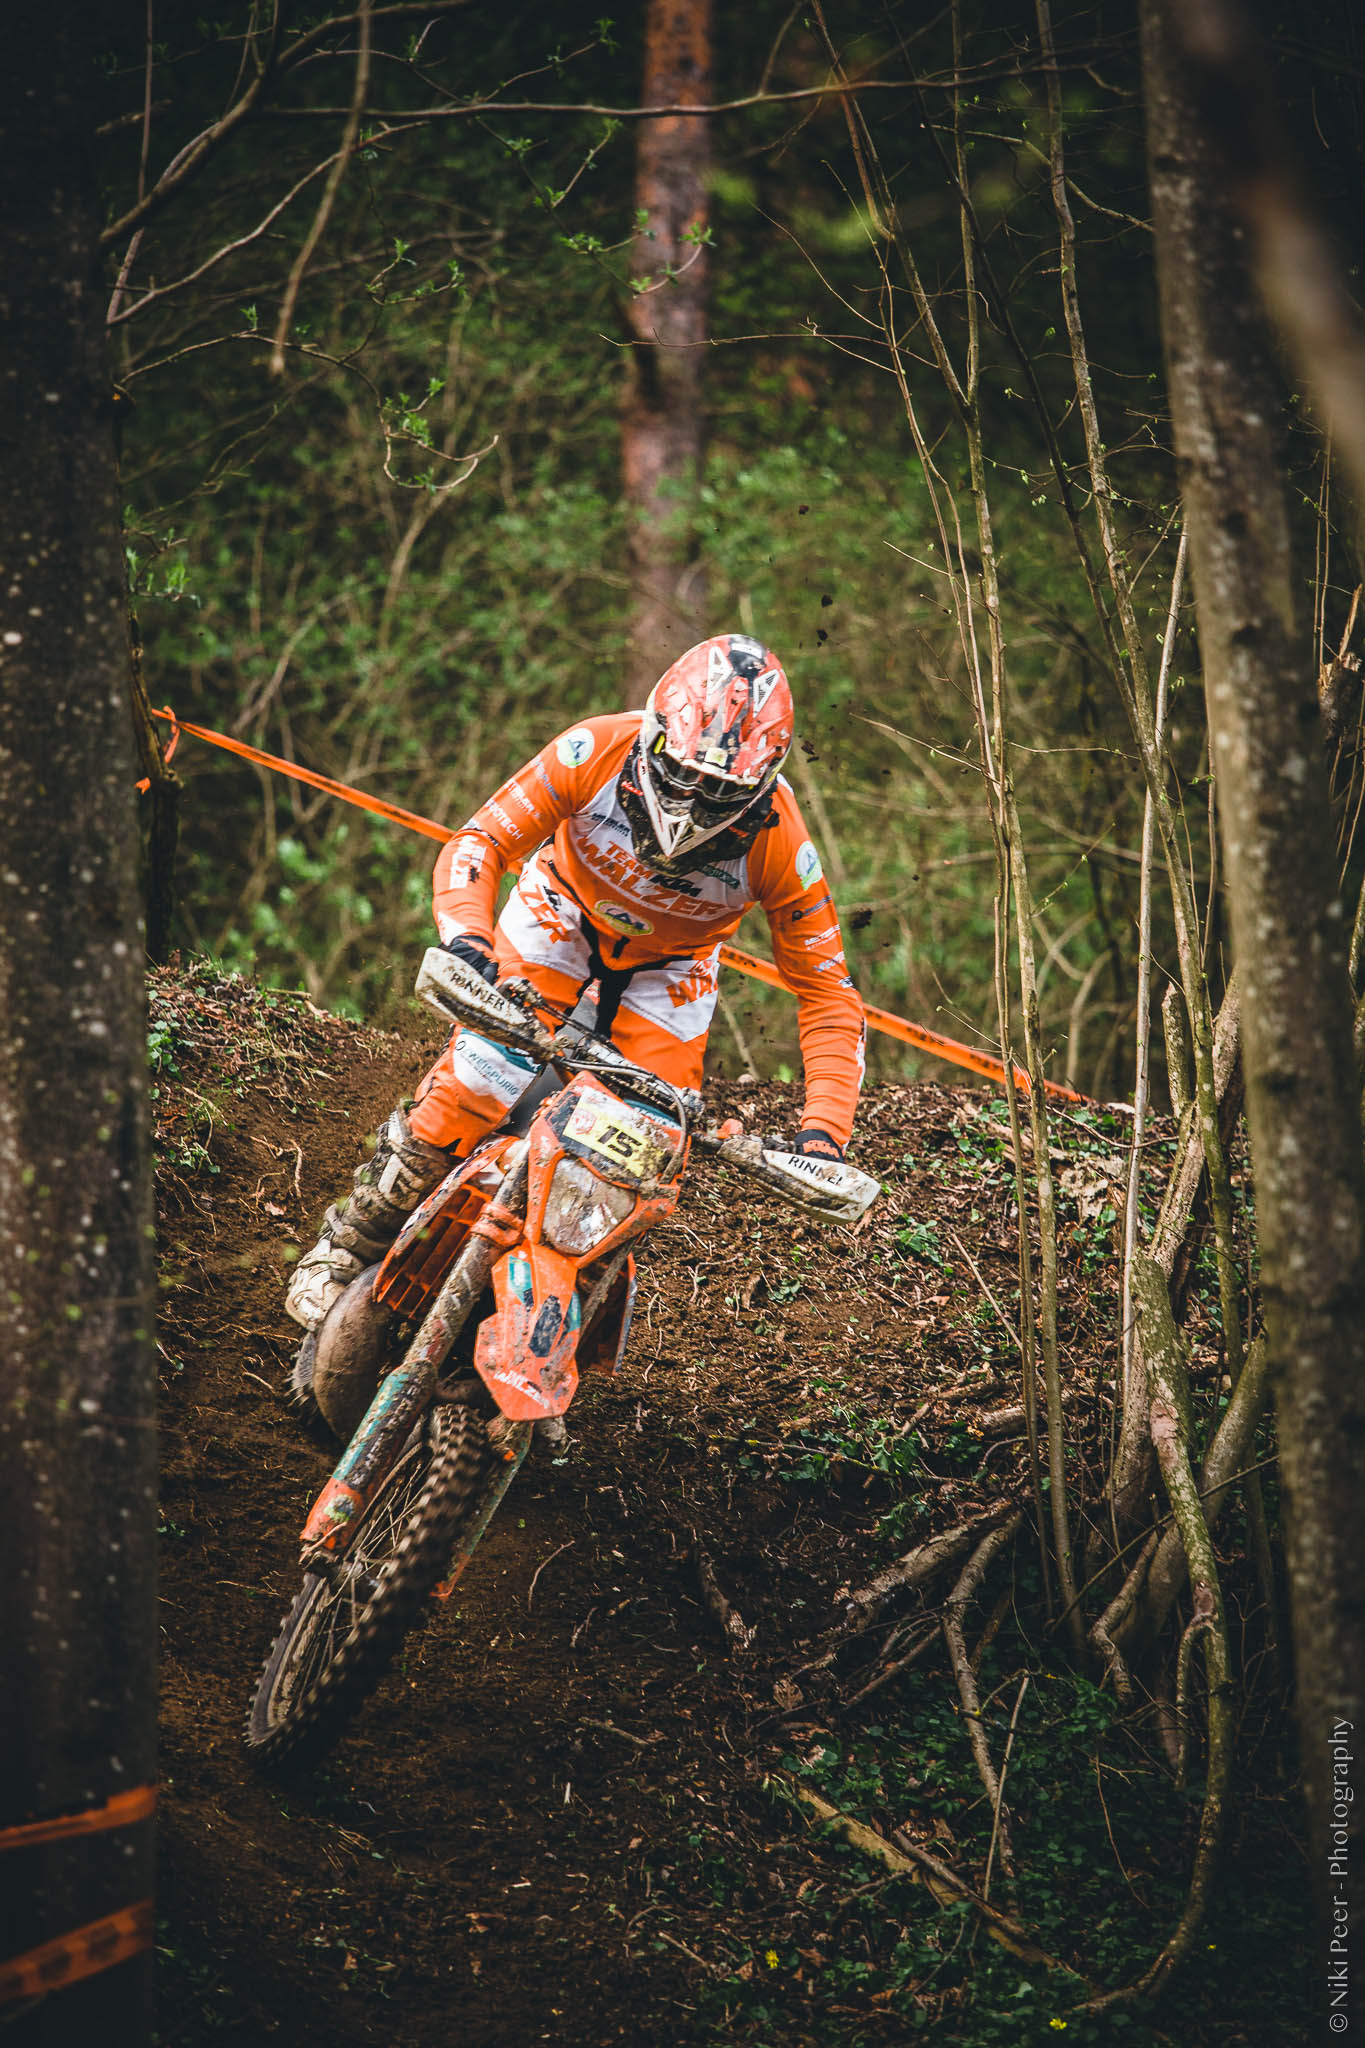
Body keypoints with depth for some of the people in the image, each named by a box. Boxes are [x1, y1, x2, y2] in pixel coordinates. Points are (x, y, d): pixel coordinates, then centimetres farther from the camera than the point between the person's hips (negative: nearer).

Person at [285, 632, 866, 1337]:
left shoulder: (780, 847, -32)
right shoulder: (598, 751, -34)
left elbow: (828, 994, -22)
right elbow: (479, 841, -25)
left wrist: (823, 1132, -35)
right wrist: (465, 939, -46)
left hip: (670, 961, 1)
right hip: (565, 908, -1)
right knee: (473, 1085, -19)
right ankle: (348, 1245, 2)